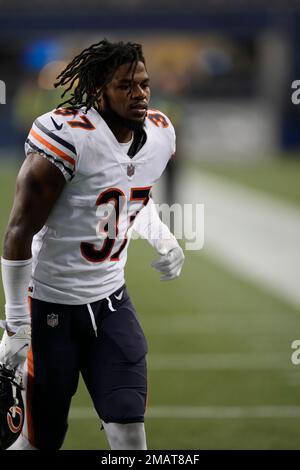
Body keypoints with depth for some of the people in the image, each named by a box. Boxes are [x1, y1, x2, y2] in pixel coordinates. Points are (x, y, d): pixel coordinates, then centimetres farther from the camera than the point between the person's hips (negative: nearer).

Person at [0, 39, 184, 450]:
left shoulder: (160, 136, 1)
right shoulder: (67, 138, -21)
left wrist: (162, 238, 5)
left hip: (110, 299, 6)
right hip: (52, 304, -6)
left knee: (129, 431, -5)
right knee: (43, 440, 3)